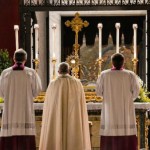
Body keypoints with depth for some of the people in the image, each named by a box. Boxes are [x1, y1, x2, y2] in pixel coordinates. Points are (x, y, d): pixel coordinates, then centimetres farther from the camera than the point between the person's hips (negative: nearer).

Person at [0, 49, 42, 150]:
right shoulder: (31, 73, -4)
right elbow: (36, 92, 3)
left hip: (10, 112, 1)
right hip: (26, 112, -1)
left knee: (9, 142, 2)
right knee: (27, 141, 0)